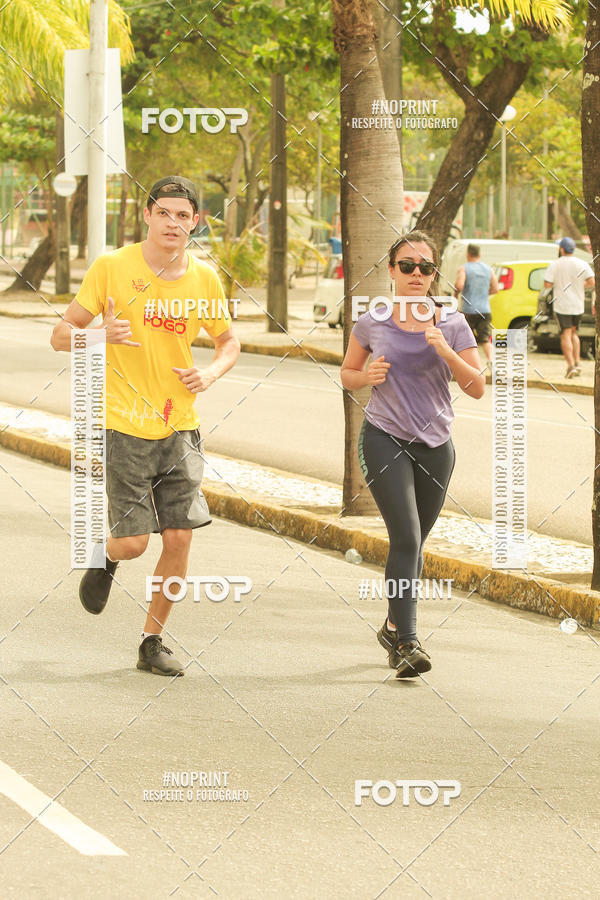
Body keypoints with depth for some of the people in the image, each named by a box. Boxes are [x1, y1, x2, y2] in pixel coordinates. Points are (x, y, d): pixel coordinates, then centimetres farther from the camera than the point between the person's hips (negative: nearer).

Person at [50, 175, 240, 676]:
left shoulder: (204, 279, 4)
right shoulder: (112, 268, -6)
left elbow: (229, 342, 19)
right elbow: (61, 335, -3)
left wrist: (211, 373, -4)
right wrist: (102, 335, -25)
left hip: (180, 427, 3)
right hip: (125, 427, -3)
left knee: (179, 538, -1)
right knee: (133, 542, -7)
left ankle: (152, 642, 16)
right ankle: (106, 557, 31)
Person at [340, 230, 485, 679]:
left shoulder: (452, 324, 0)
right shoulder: (372, 323, 0)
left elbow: (478, 388, -4)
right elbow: (347, 373, 14)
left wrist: (446, 351, -18)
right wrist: (366, 376, -9)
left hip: (435, 444, 3)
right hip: (385, 440, -3)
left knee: (414, 542, 13)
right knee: (406, 538, -16)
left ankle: (393, 626, 33)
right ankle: (407, 642, -18)